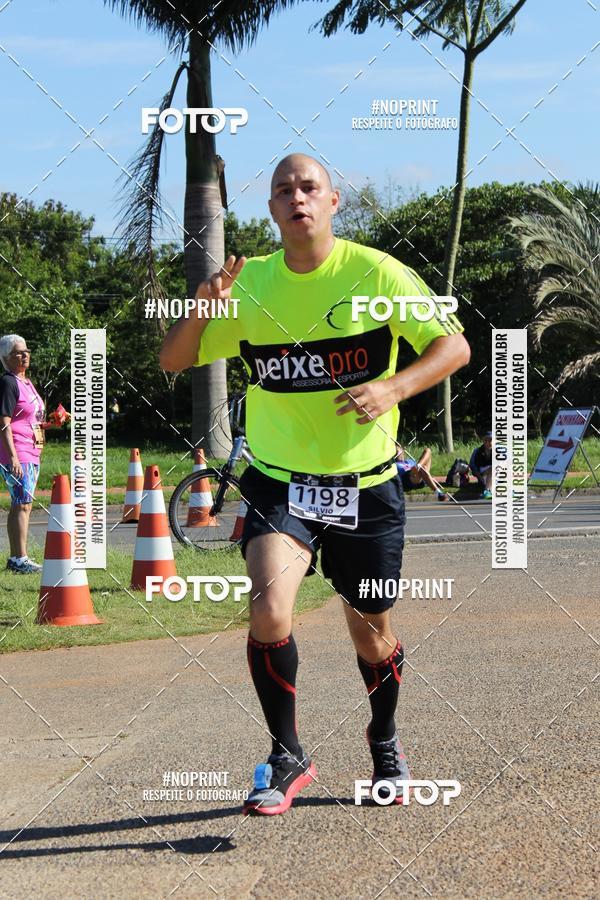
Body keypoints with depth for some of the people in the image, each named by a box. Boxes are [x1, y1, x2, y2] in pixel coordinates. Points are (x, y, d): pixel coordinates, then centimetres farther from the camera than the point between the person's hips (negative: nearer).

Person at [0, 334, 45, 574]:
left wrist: (47, 422, 13)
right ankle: (20, 559, -12)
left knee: (20, 505, 11)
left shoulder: (25, 382, 17)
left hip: (31, 452, 9)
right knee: (22, 504, -12)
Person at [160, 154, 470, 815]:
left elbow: (455, 346, -5)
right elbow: (173, 361, 3)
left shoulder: (377, 274, -8)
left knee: (371, 634, 10)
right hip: (279, 481, 0)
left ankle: (385, 741, 41)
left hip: (365, 486, 0)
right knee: (269, 606, -23)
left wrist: (393, 388, -23)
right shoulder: (250, 283, -1)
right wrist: (203, 307, -18)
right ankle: (286, 758, -4)